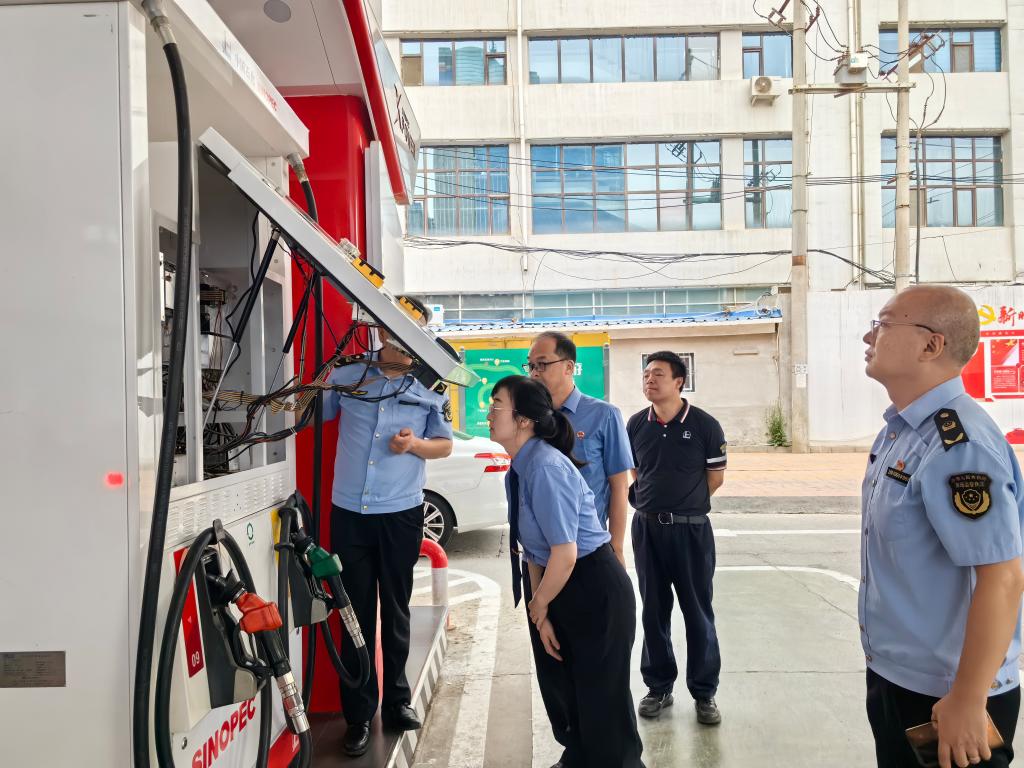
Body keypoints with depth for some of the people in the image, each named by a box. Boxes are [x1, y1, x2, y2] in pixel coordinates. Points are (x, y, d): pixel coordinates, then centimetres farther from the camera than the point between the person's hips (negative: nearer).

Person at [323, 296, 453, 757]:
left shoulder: (430, 388, 1)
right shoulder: (346, 375, 3)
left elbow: (445, 445, 7)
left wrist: (414, 443, -13)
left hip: (401, 515, 0)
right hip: (348, 513, 0)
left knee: (395, 611, 13)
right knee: (356, 613, 6)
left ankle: (396, 698, 30)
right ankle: (359, 714, 17)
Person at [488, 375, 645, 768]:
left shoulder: (545, 467, -26)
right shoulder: (518, 470, 2)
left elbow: (565, 554, -26)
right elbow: (535, 548, 7)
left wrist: (540, 607, -10)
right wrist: (538, 611, 4)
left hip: (594, 590, -9)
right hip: (557, 588, 9)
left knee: (600, 696, 8)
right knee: (560, 690, 24)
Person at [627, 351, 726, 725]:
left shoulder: (704, 425, -7)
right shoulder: (636, 424, 3)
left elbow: (716, 477, 1)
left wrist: (683, 504, 6)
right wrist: (652, 500, 8)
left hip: (691, 529, -3)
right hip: (647, 527, 3)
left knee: (698, 611, 5)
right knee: (654, 609, 12)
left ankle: (704, 692, 19)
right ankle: (659, 687, 26)